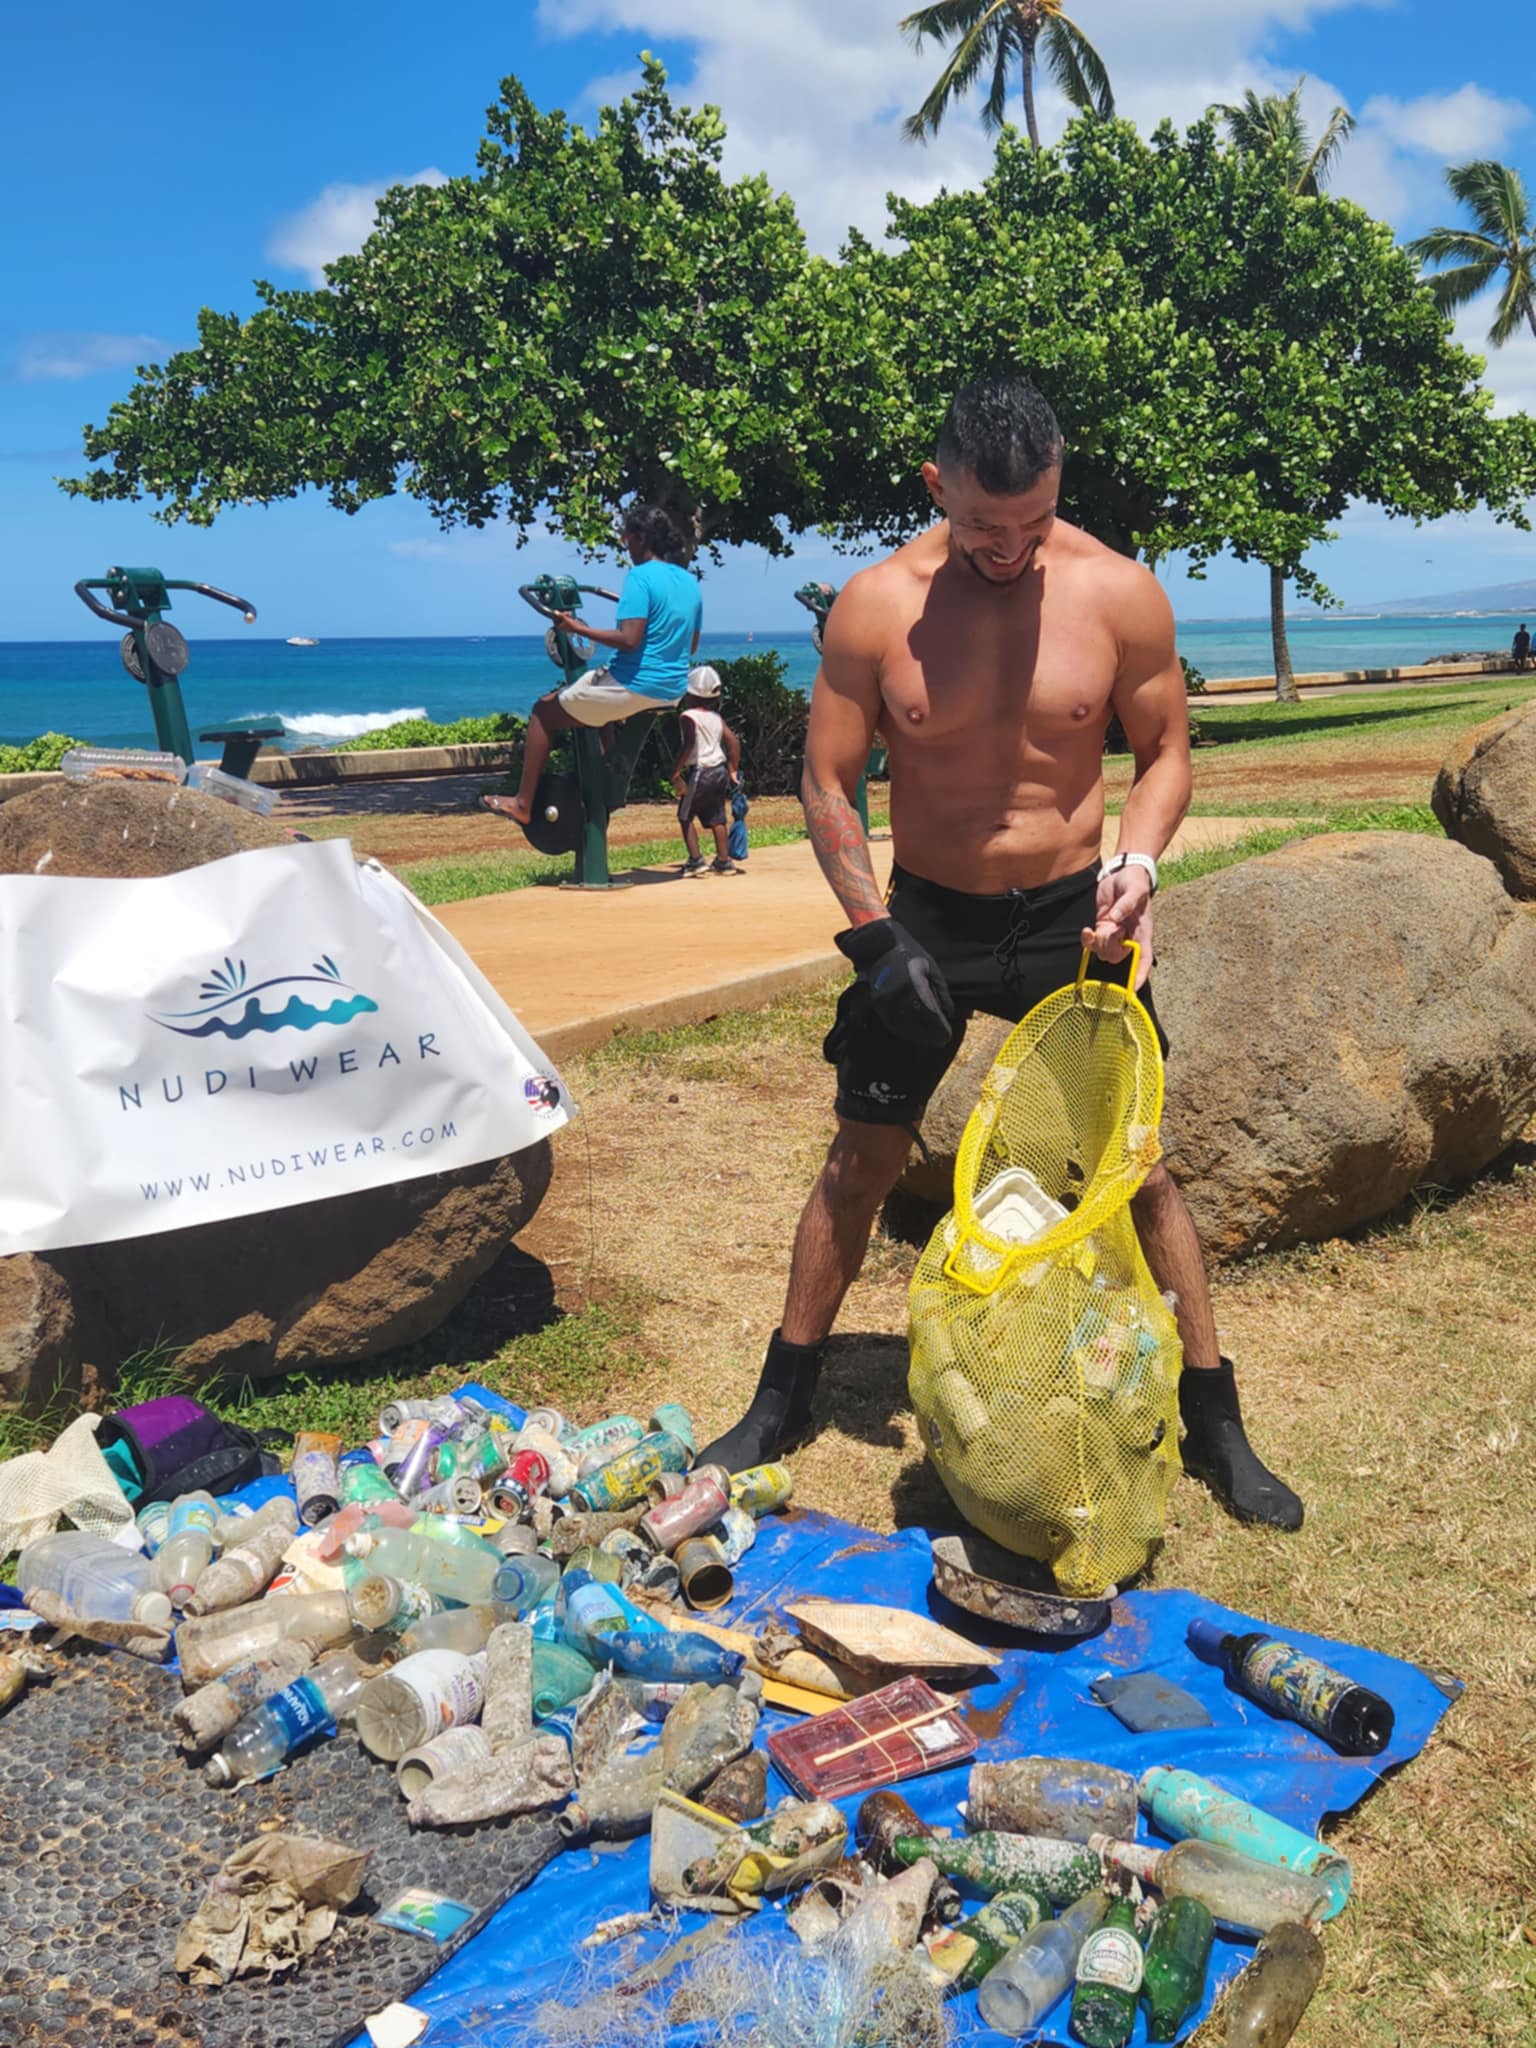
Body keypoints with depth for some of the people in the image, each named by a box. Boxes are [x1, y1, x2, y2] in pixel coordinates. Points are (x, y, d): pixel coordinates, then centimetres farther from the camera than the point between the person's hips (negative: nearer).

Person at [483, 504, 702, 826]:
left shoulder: (641, 576, -15)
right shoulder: (690, 581, 9)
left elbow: (629, 639, -25)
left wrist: (577, 628, -16)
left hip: (634, 688, -8)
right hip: (672, 691, 8)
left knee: (544, 712, 6)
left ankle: (522, 804, 6)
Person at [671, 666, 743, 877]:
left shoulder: (688, 716, -10)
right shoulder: (716, 717, 11)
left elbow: (689, 745, -22)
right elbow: (733, 741, 8)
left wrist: (675, 771, -19)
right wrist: (734, 770, 15)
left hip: (699, 770, -7)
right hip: (719, 770, 7)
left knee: (685, 816, 2)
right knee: (716, 818, 13)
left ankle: (695, 860, -7)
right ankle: (723, 861, 15)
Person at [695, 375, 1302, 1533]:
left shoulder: (1120, 594, -10)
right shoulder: (875, 607, -12)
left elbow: (1165, 753, 1)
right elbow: (828, 786, -4)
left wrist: (1137, 858, -18)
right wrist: (875, 938, -12)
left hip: (1073, 917, 0)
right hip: (925, 917, 0)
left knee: (1139, 1165, 4)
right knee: (861, 1163, 9)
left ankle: (1216, 1425, 21)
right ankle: (780, 1406, 26)